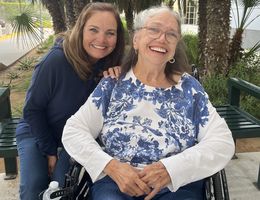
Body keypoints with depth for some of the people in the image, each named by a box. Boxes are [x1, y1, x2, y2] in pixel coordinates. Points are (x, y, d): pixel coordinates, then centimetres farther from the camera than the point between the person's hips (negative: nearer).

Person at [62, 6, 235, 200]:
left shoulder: (189, 87, 2)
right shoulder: (113, 83, 2)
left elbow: (223, 142, -4)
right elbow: (73, 131, -1)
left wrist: (171, 169, -17)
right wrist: (111, 166, -16)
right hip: (115, 181, 0)